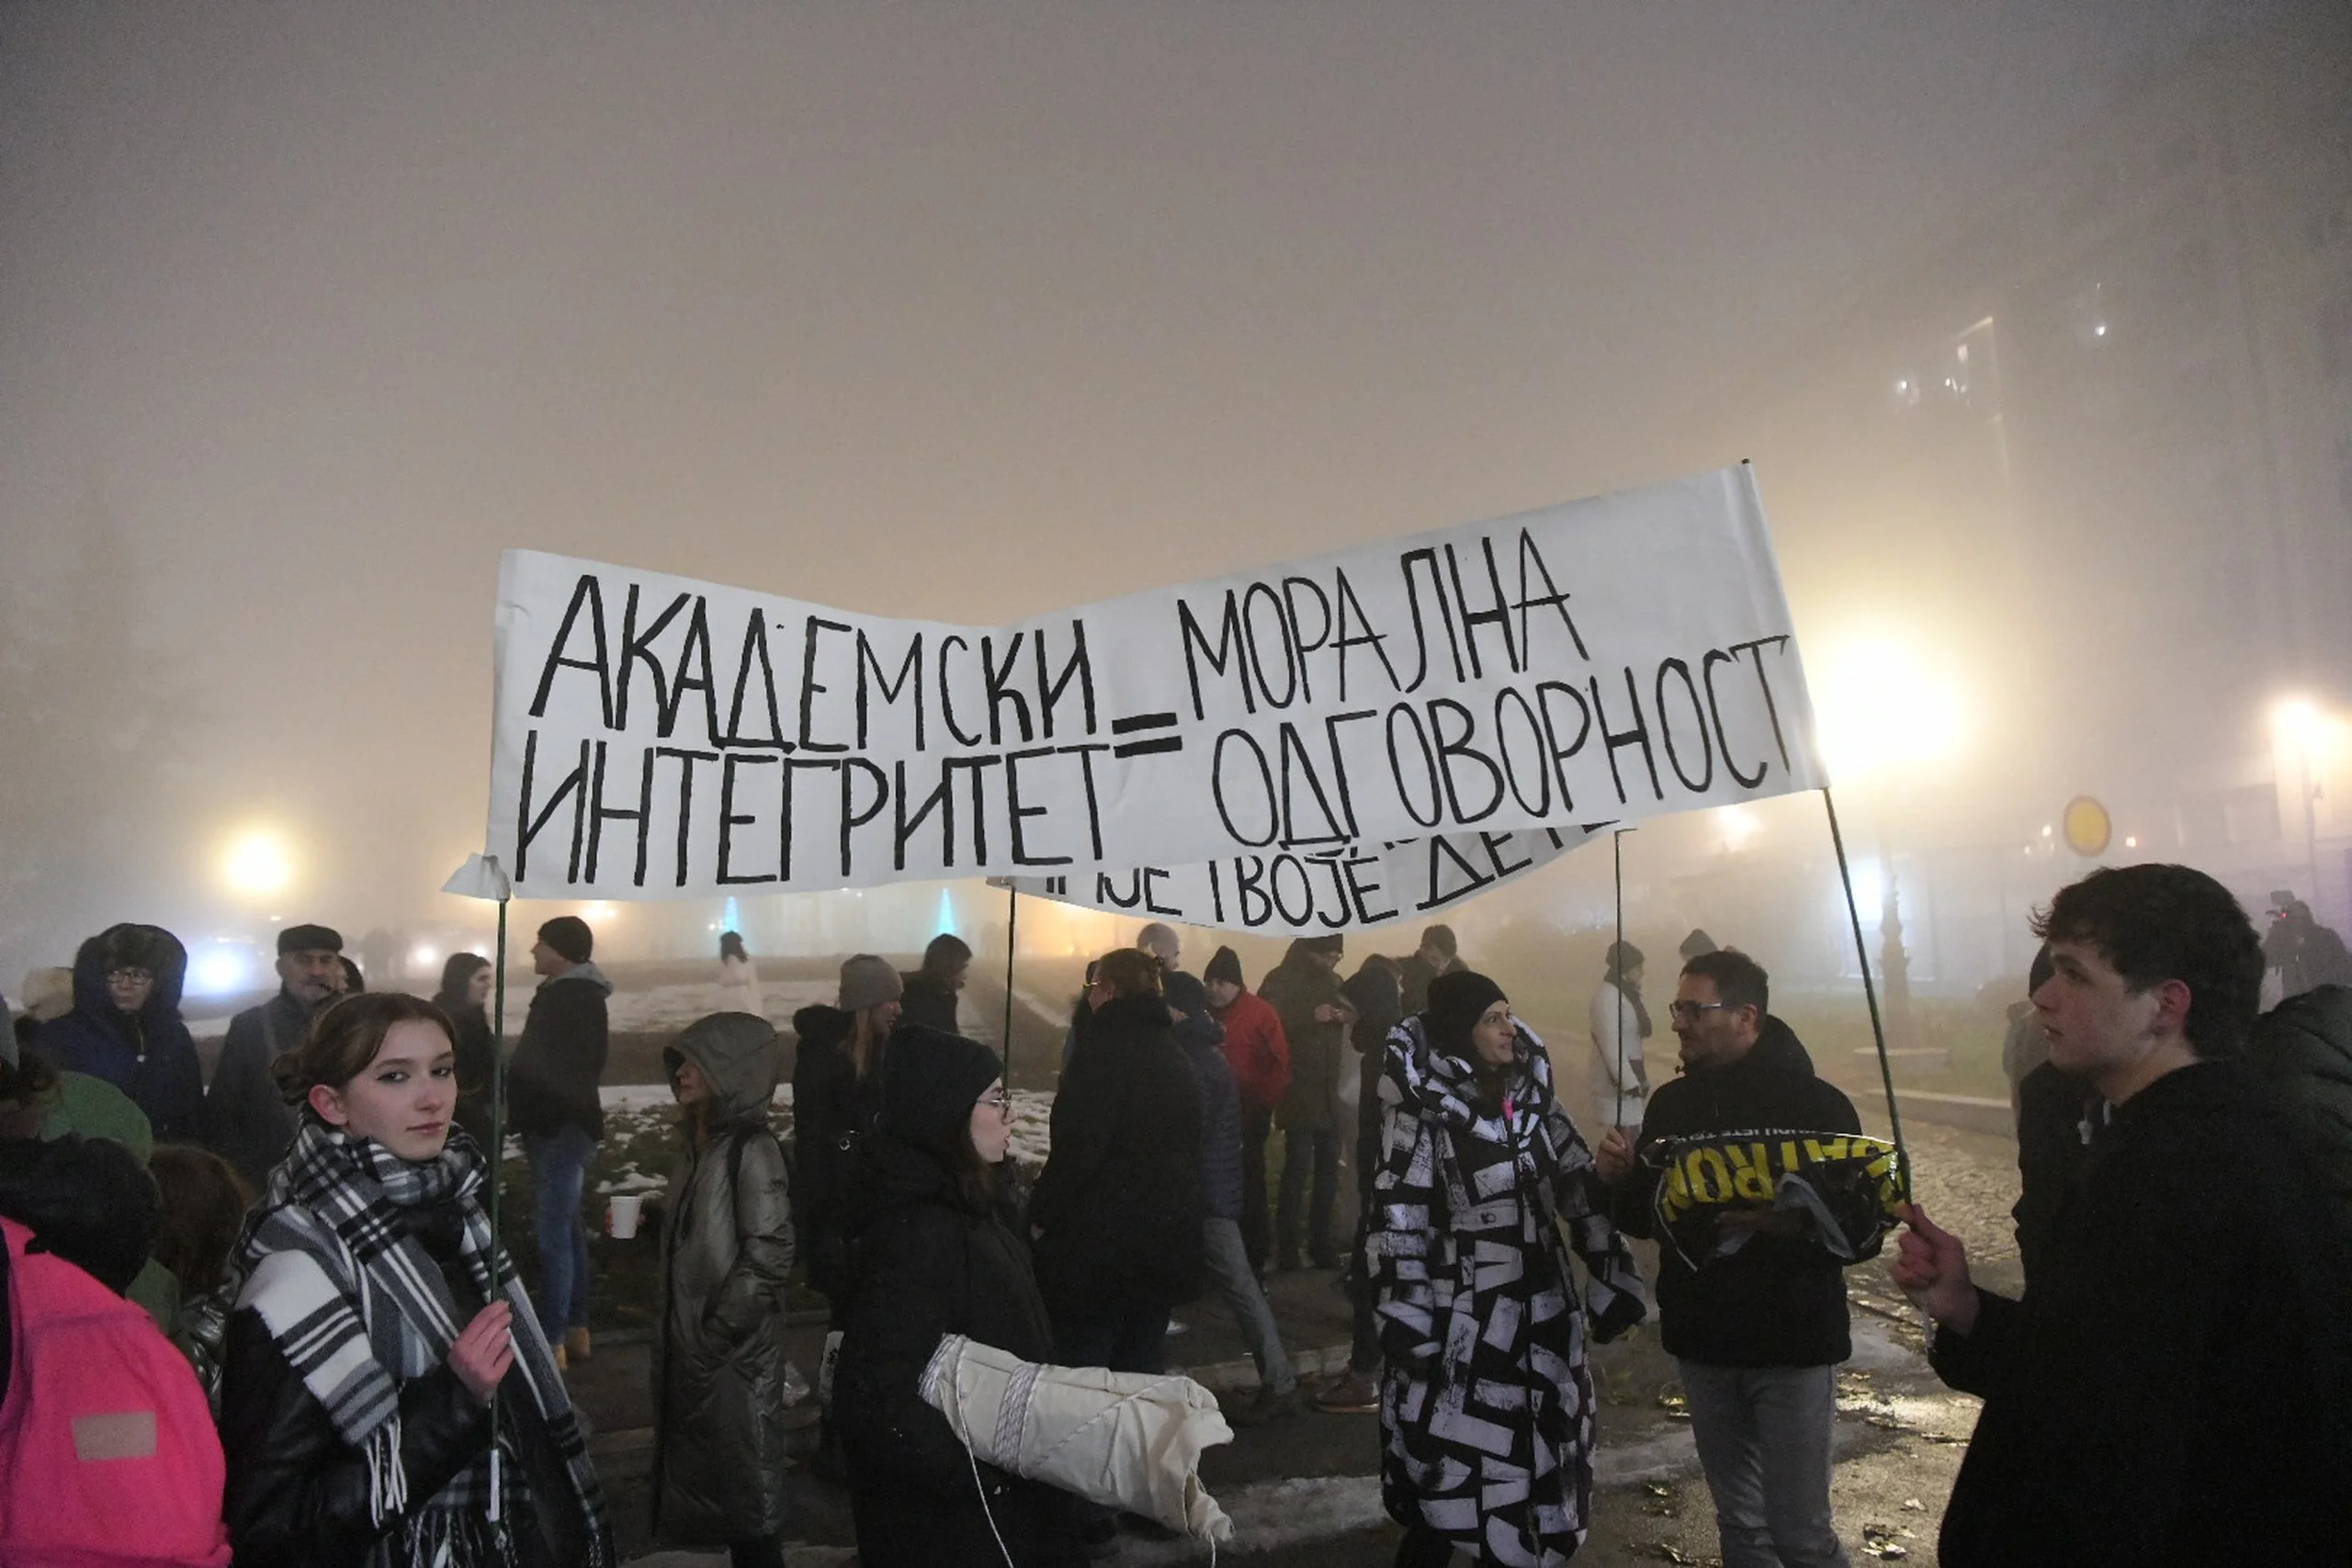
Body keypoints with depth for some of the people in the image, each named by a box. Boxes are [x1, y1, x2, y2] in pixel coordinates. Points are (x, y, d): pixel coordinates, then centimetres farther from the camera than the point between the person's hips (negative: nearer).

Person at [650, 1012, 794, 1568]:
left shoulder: (752, 1151, -19)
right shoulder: (697, 1142, 6)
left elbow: (768, 1257, -21)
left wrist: (718, 1331, -17)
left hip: (735, 1351, -8)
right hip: (689, 1344, 8)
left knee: (747, 1487, 6)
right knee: (703, 1469, 19)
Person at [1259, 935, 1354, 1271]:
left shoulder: (1332, 980, 14)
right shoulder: (1281, 980, -5)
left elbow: (1352, 1013, 23)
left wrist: (1347, 1016, 1)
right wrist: (1310, 1017, -21)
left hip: (1327, 1090, 6)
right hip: (1297, 1091, -6)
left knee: (1328, 1167, 8)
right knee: (1298, 1167, -10)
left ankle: (1321, 1243, 18)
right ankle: (1286, 1248, -2)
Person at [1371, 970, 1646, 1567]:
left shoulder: (1532, 1094, 4)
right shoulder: (1421, 1109, -14)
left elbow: (1583, 1189, 9)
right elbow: (1397, 1222, -13)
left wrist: (1613, 1281, 5)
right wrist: (1409, 1326, -15)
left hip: (1544, 1315, 6)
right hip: (1464, 1321, -6)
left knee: (1535, 1463, 16)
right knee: (1453, 1472, 1)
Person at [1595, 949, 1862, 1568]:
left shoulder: (1815, 1104, -12)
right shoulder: (1671, 1102, 3)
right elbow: (1644, 1218, 11)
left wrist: (1771, 1227, -33)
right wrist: (1621, 1178, -10)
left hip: (1791, 1347, -5)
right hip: (1702, 1343, 5)